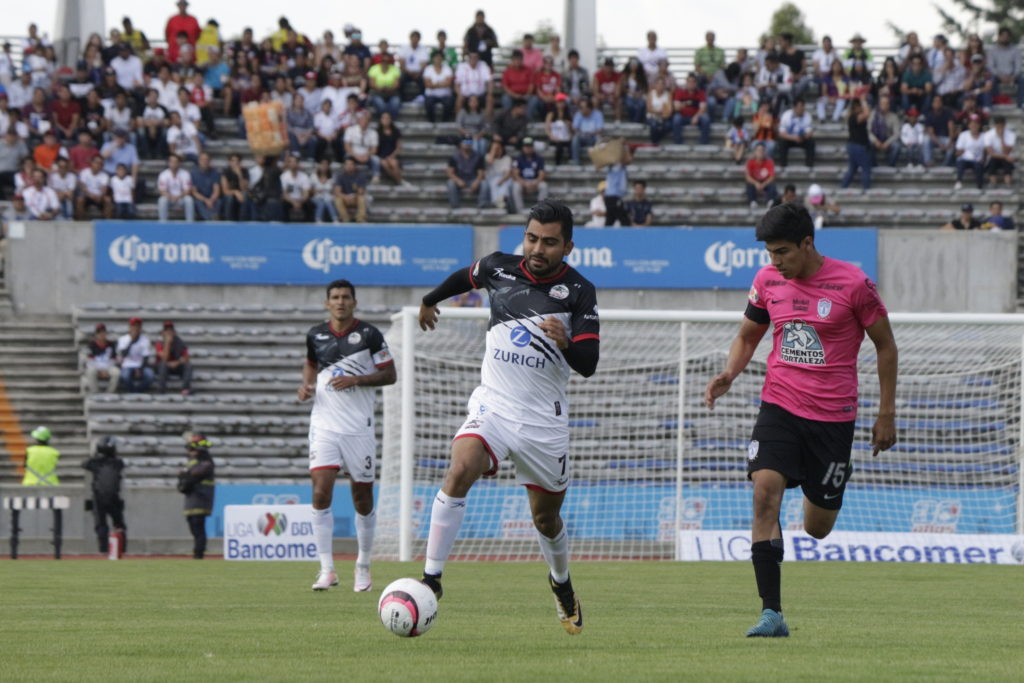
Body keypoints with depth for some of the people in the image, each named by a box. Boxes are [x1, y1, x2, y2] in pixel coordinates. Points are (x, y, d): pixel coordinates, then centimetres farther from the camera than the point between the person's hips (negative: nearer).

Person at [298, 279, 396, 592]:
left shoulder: (369, 334, -3)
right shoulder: (316, 335, 7)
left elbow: (389, 375, -1)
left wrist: (356, 380, -15)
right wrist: (306, 384, 5)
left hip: (359, 427, -2)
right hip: (324, 425, 2)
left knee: (362, 500, 5)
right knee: (321, 493, -14)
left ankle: (363, 566, 23)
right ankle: (327, 569, -11)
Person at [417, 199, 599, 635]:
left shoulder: (579, 292, -7)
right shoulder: (498, 269, -1)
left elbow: (589, 365, -12)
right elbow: (464, 277, 24)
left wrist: (566, 344, -33)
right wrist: (430, 301, 40)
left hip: (544, 419, 0)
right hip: (493, 404, 1)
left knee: (546, 518, 12)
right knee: (460, 472, -28)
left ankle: (561, 584, 43)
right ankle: (431, 579, -26)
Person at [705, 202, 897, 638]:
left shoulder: (852, 283, -10)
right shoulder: (767, 281, 1)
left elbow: (885, 345, 2)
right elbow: (747, 337, 17)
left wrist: (886, 414, 2)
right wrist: (729, 375, -4)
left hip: (832, 417, -2)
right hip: (779, 406, 2)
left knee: (817, 528, 4)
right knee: (764, 492, -21)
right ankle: (771, 614, -21)